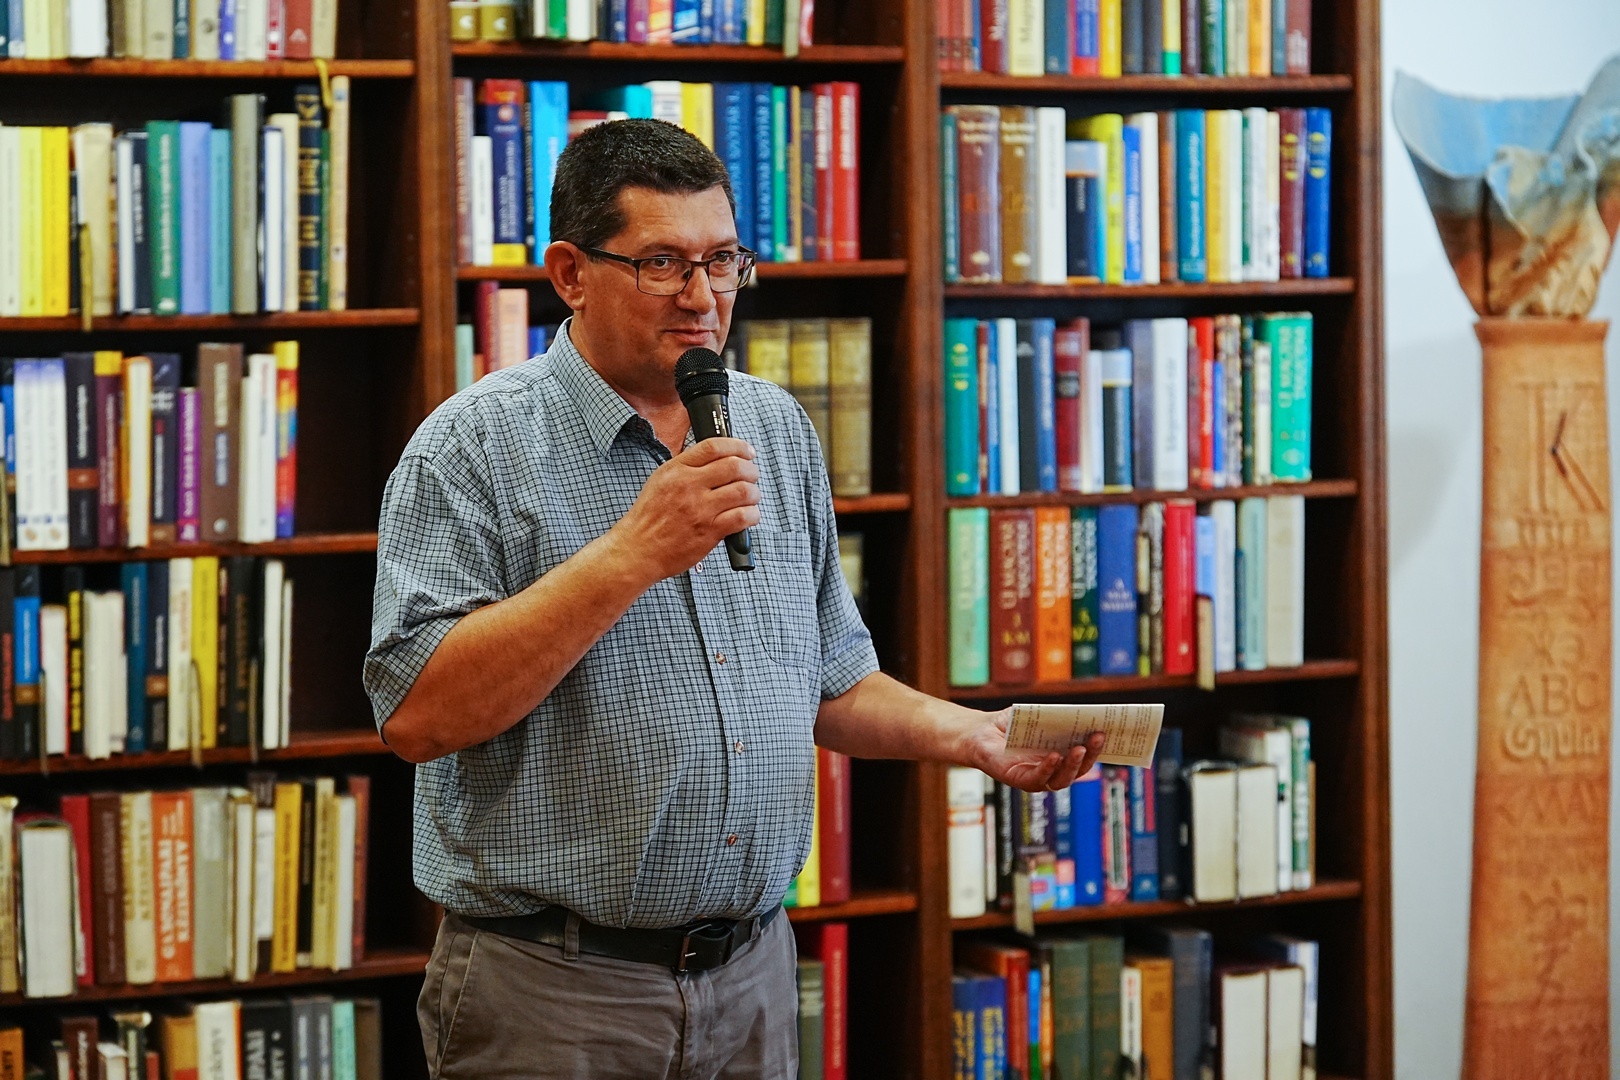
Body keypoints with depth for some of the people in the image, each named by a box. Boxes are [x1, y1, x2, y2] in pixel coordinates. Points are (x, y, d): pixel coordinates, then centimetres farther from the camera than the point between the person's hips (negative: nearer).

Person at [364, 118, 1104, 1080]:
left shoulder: (778, 430, 11)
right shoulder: (477, 446, -8)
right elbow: (419, 714, -20)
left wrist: (971, 735, 1)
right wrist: (632, 553, -23)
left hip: (753, 975, 6)